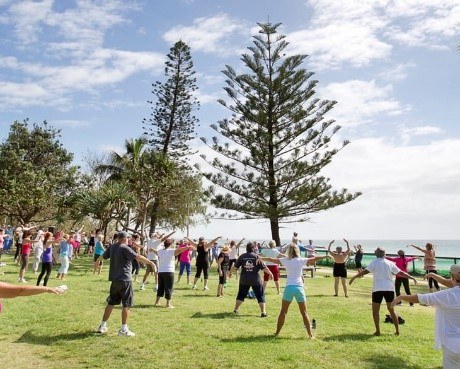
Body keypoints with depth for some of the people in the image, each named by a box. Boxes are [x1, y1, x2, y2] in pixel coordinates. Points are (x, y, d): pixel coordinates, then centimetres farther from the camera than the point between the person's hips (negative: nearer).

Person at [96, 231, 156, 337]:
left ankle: (102, 326, 26)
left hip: (115, 279, 8)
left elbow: (103, 256, 28)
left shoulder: (112, 247, 9)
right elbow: (138, 257, -24)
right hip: (125, 280, -7)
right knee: (126, 305, 0)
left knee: (111, 303, 19)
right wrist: (151, 263, -23)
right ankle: (124, 329, 1)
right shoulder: (125, 248, -13)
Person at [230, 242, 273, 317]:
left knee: (241, 295, 19)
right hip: (255, 280, -2)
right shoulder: (256, 256, -7)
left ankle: (235, 310, 25)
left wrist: (230, 272, 22)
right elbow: (264, 268, -8)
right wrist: (270, 274, 6)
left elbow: (235, 266, 5)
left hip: (244, 280, 3)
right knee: (260, 296, 8)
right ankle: (263, 312, 4)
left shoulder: (242, 256, -1)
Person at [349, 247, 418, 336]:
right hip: (390, 289, 4)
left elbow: (365, 271, -13)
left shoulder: (375, 262, -3)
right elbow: (401, 272, 15)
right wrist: (412, 278, 27)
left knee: (375, 310, 6)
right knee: (391, 309, 18)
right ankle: (397, 331, 20)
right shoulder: (390, 263, 10)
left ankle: (377, 331, 2)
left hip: (378, 289, -4)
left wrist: (354, 277, -11)